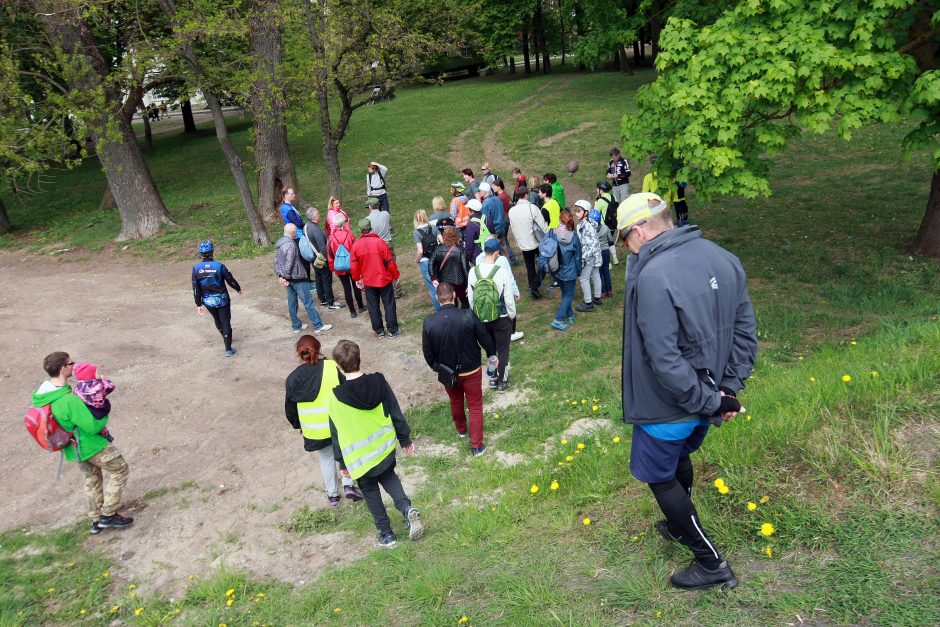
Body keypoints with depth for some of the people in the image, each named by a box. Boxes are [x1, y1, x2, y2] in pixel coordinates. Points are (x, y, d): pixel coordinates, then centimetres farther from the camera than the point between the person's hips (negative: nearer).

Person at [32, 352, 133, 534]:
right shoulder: (69, 400, -35)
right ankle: (108, 515, 14)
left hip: (74, 448, 9)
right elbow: (93, 427, -28)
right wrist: (104, 419, -6)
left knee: (92, 478, 26)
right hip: (91, 445, -9)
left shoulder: (42, 392, -7)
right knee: (120, 471, 10)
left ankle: (96, 521, 36)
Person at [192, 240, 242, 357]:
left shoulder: (196, 268, -11)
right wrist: (238, 289, 13)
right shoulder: (219, 266, -18)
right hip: (222, 299, -3)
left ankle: (225, 338, 47)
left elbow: (196, 289, -7)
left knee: (217, 320, 25)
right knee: (225, 322, 6)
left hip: (208, 301, 3)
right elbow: (231, 280, -8)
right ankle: (228, 349, 5)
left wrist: (199, 304, 2)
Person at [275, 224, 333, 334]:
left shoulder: (278, 244, 8)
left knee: (292, 303, 15)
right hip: (297, 279, -9)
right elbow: (289, 263, -24)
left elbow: (276, 262, 10)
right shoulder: (291, 244, -21)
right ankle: (318, 326, 4)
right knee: (308, 302, -1)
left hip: (288, 279, 9)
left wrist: (280, 275, 6)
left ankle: (296, 326, 23)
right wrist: (287, 277, -14)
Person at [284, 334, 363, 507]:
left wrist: (298, 426, 21)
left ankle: (333, 495, 33)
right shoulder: (332, 367, -12)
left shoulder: (293, 378, -7)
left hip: (314, 430, 1)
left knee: (326, 458, 23)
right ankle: (348, 485, 16)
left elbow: (290, 408, 3)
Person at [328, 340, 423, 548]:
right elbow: (395, 413, -3)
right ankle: (407, 508, 6)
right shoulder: (378, 382, -12)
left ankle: (386, 533, 25)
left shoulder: (336, 397, -19)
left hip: (359, 457, -3)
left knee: (369, 489, 19)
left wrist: (342, 462, 4)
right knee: (387, 476, 28)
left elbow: (336, 434, -9)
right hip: (385, 445, 3)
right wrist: (405, 439, 11)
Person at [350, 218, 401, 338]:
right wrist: (395, 275, 3)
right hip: (384, 279, -2)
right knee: (389, 304, 8)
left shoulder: (356, 245, -7)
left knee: (373, 306, 13)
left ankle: (379, 331, 20)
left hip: (368, 282, 2)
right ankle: (393, 330, 13)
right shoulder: (379, 242, -16)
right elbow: (390, 261, -11)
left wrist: (357, 279, 15)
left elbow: (353, 266, -1)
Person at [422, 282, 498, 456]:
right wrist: (491, 354, 10)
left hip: (447, 372, 2)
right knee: (475, 406, 14)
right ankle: (477, 445, 20)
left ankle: (461, 429, 52)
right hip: (471, 370, -2)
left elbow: (427, 351, -6)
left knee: (456, 402, 28)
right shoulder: (468, 316, -25)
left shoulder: (429, 322, -19)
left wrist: (435, 367, 13)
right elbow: (485, 338, -11)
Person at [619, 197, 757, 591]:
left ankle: (711, 563, 26)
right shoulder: (722, 258, -4)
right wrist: (729, 388, -1)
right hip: (707, 396, 8)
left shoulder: (652, 277, -29)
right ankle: (680, 528, 53)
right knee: (680, 459, 30)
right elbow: (745, 330, 1)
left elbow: (666, 361, -30)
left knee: (659, 477, 15)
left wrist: (710, 401, -18)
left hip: (668, 406, -8)